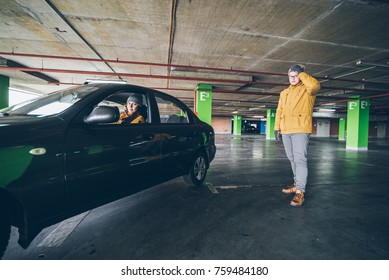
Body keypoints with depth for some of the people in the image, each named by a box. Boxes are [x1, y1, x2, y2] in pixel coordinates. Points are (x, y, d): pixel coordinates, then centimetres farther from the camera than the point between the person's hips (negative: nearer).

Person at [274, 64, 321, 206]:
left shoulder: (307, 89, 3)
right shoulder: (284, 93, 21)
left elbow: (315, 85, -21)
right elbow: (279, 111, 18)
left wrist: (302, 73, -7)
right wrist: (277, 127, 10)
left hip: (301, 129, -6)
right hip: (286, 130, 6)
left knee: (300, 159, -12)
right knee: (292, 159, 14)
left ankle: (300, 192, -10)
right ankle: (297, 184, 28)